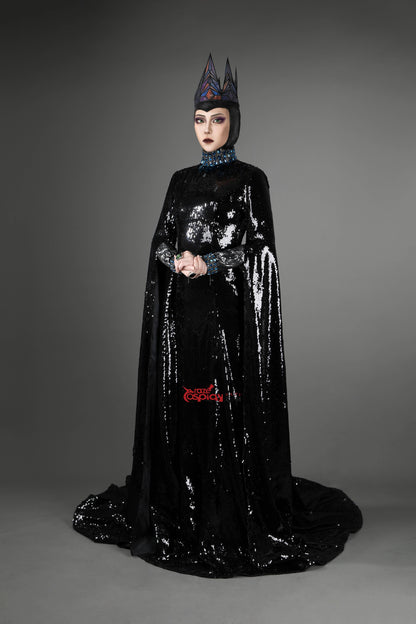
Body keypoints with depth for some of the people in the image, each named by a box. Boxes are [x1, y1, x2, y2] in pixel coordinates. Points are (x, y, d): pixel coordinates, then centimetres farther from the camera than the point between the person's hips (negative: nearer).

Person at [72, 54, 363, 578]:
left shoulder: (250, 179, 1)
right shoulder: (182, 180, 14)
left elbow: (259, 248, -5)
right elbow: (160, 241, 10)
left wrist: (208, 262, -15)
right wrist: (178, 260, -11)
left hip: (229, 306, -4)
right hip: (180, 309, 5)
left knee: (229, 406, -4)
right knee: (180, 402, 7)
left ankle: (236, 514, 11)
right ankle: (179, 508, 21)